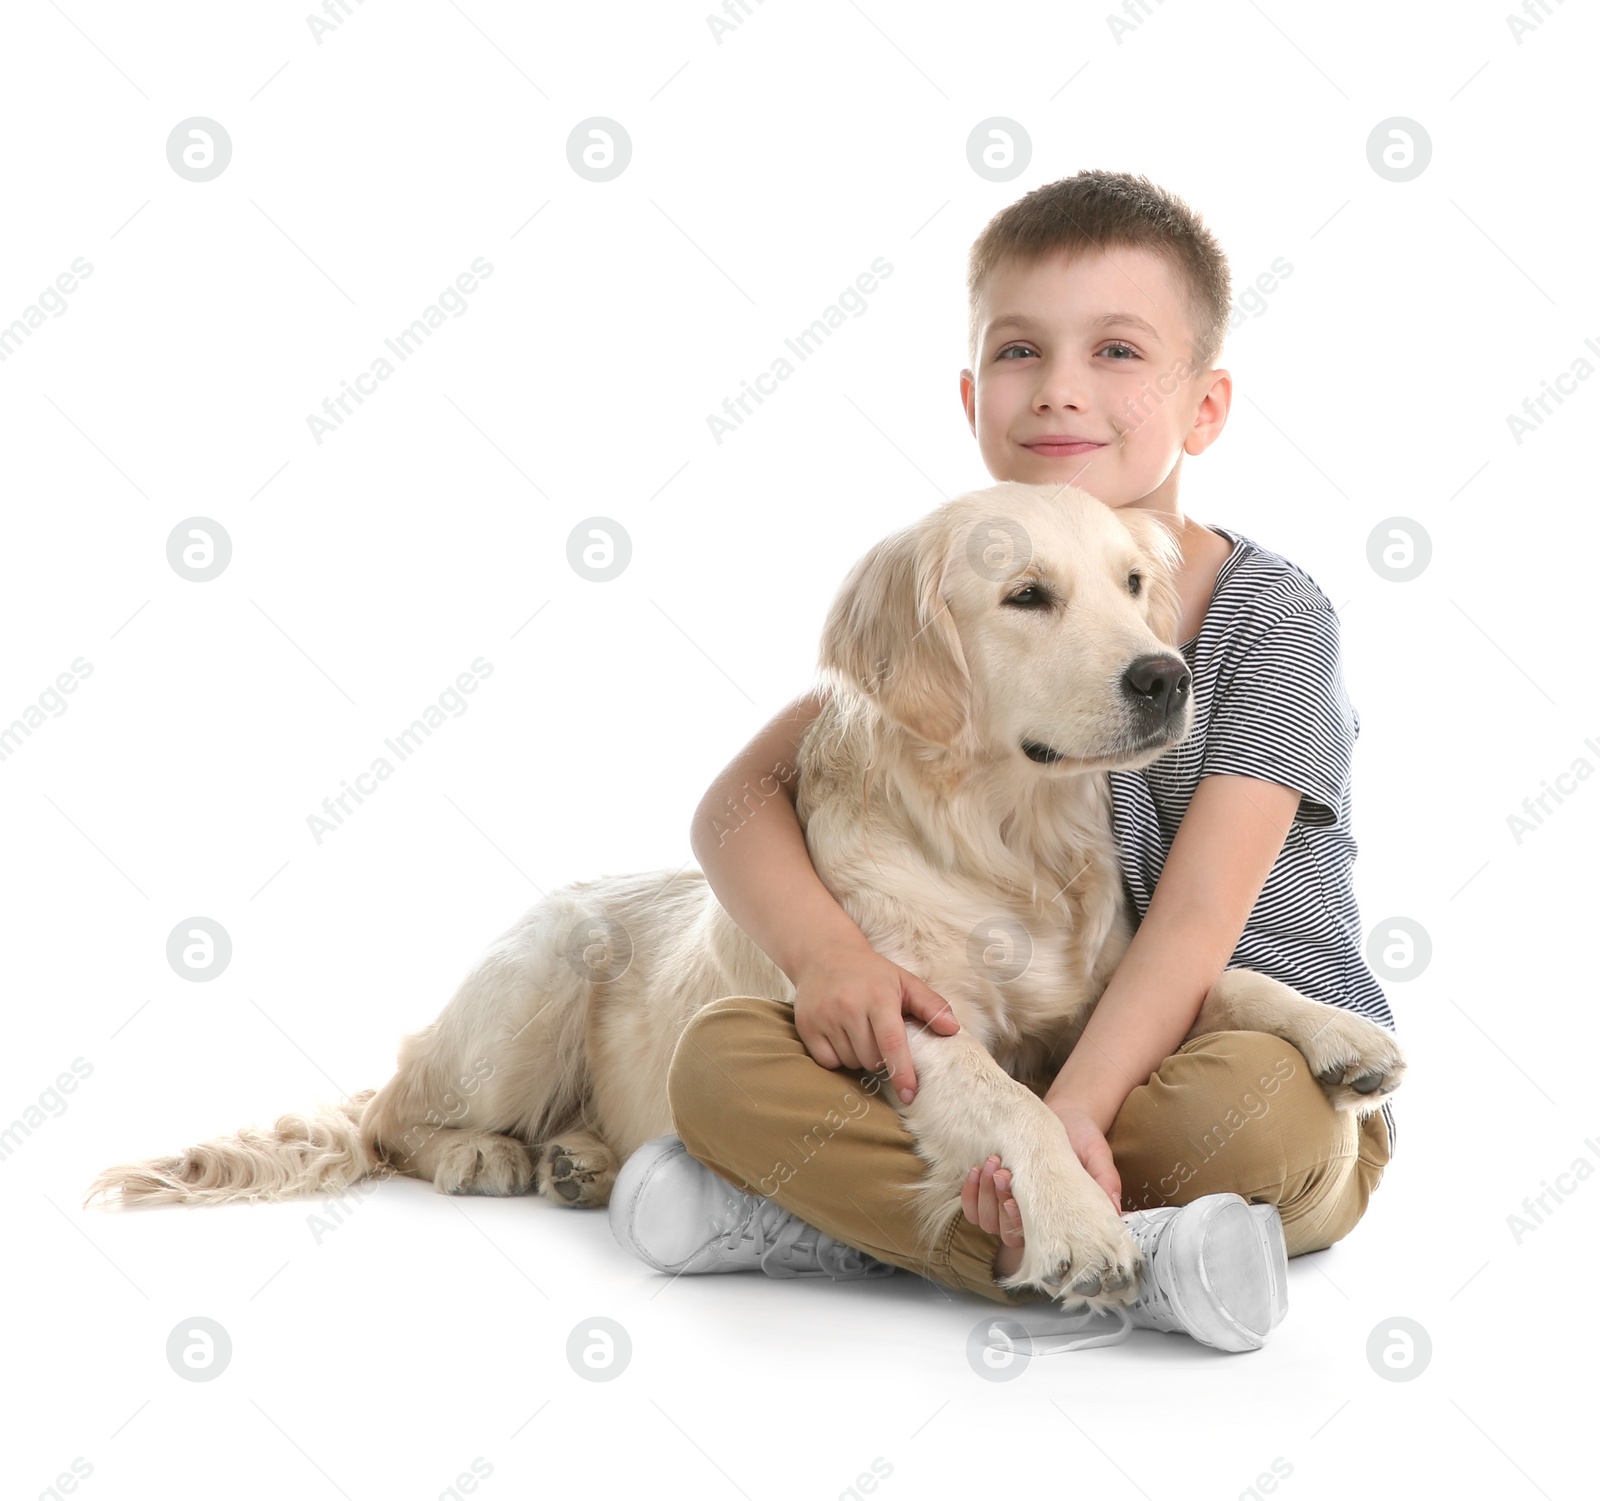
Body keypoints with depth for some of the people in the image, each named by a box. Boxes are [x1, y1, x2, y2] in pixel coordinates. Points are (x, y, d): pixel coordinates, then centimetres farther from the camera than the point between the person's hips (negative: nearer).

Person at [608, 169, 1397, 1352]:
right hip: (1021, 1063, 4)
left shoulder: (1272, 616, -9)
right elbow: (739, 799, 1)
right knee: (722, 1055, -17)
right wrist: (826, 951, -19)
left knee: (1248, 1109, -39)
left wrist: (1072, 1114, -33)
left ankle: (856, 1215, -22)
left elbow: (1201, 911, -18)